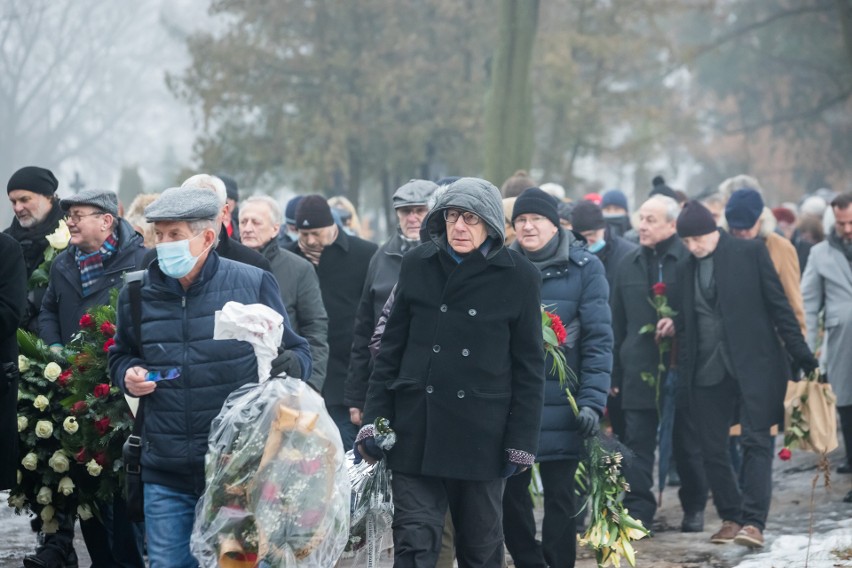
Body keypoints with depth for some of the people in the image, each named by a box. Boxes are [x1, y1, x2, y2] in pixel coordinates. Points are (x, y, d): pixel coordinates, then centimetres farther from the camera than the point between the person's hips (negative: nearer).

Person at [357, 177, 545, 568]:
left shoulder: (518, 277, -1)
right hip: (416, 430, 1)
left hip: (481, 433, -1)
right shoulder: (418, 265, 5)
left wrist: (521, 441, -3)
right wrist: (374, 419, 4)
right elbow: (391, 348, 10)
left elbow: (529, 368, 1)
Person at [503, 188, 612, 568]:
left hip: (560, 405, -3)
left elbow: (598, 339, -6)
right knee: (510, 494, 5)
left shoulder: (584, 268, -2)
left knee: (559, 496, 0)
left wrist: (593, 401, -15)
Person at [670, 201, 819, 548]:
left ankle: (753, 522, -14)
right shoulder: (685, 268, 10)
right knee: (712, 450, 5)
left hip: (753, 366, -4)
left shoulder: (750, 252, -1)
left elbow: (778, 306, -2)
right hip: (707, 372, 5)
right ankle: (730, 518, 18)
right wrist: (673, 326, -4)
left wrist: (803, 359, -6)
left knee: (756, 442, -10)